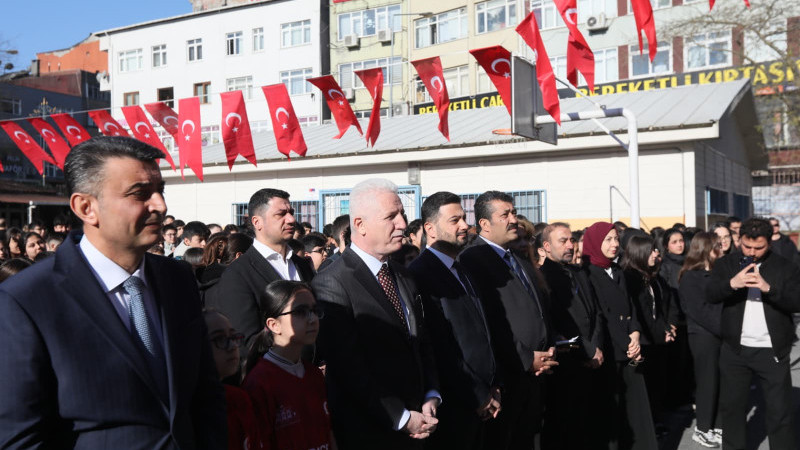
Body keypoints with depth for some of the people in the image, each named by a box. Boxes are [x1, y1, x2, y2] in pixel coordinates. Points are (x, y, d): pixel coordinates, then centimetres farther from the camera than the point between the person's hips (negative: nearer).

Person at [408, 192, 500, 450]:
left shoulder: (462, 271, 13)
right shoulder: (421, 274, -16)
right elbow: (440, 348, -19)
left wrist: (493, 386, 7)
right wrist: (478, 396, -13)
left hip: (483, 406, 8)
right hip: (453, 409, -8)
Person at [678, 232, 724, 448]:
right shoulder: (690, 277, -8)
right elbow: (700, 310, -13)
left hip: (723, 335, 6)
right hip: (704, 335, -6)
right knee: (708, 382, 1)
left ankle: (718, 426, 20)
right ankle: (702, 429, 15)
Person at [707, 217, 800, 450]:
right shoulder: (726, 263, 2)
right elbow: (711, 294, -11)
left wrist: (768, 288, -26)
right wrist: (732, 284, -31)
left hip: (772, 351, -2)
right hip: (734, 349, 2)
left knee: (779, 410, 6)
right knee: (731, 405, 13)